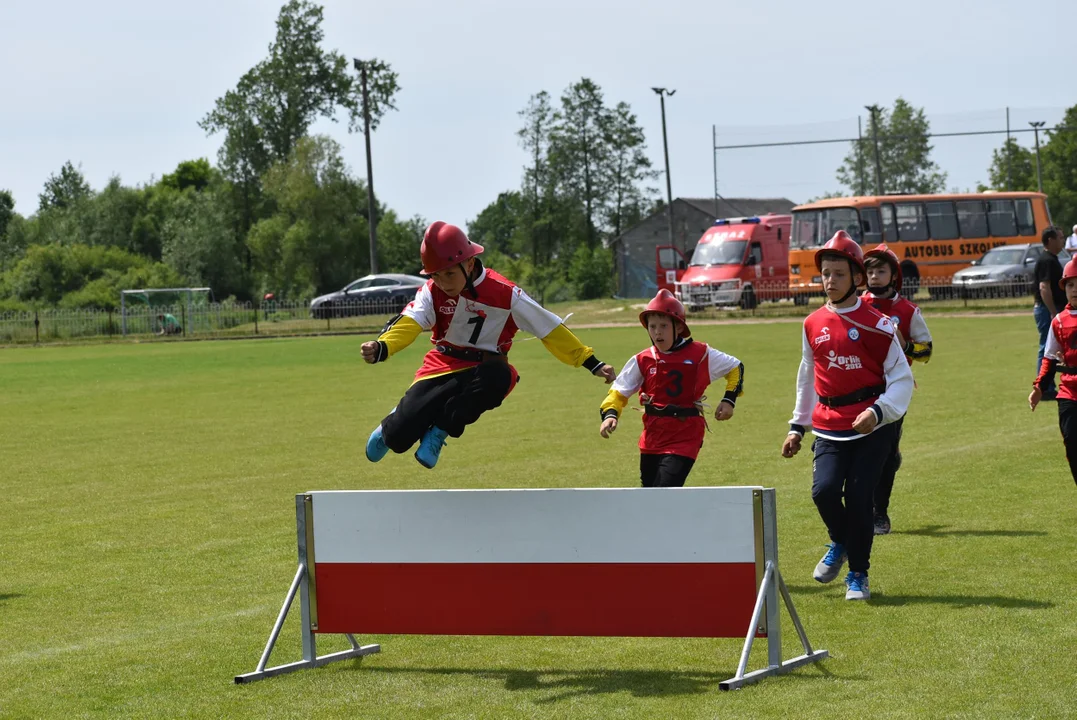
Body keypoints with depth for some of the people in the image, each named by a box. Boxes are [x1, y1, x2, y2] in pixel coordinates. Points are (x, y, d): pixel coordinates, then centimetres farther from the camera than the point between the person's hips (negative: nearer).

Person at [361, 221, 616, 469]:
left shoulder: (504, 294, -13)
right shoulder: (432, 292, -9)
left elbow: (550, 329, -8)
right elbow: (409, 324, -25)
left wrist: (592, 363, -11)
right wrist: (381, 348, -47)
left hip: (485, 370, -1)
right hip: (443, 367, 1)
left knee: (498, 375, -40)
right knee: (399, 437, -15)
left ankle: (441, 430, -15)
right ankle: (392, 427, 29)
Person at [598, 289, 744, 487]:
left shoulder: (699, 354, -3)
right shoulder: (642, 361, 2)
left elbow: (735, 367, 9)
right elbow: (619, 391, 5)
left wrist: (729, 400, -1)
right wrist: (609, 415, -13)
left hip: (685, 437, -4)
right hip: (652, 438, 4)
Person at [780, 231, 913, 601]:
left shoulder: (876, 324, -5)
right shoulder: (813, 324, 9)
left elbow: (901, 379, -4)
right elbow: (808, 377, 21)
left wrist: (878, 411, -19)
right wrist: (797, 425, 21)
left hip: (872, 427, -3)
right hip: (829, 427, 3)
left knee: (858, 497, -8)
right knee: (824, 489, -16)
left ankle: (858, 575, 12)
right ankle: (839, 543, 18)